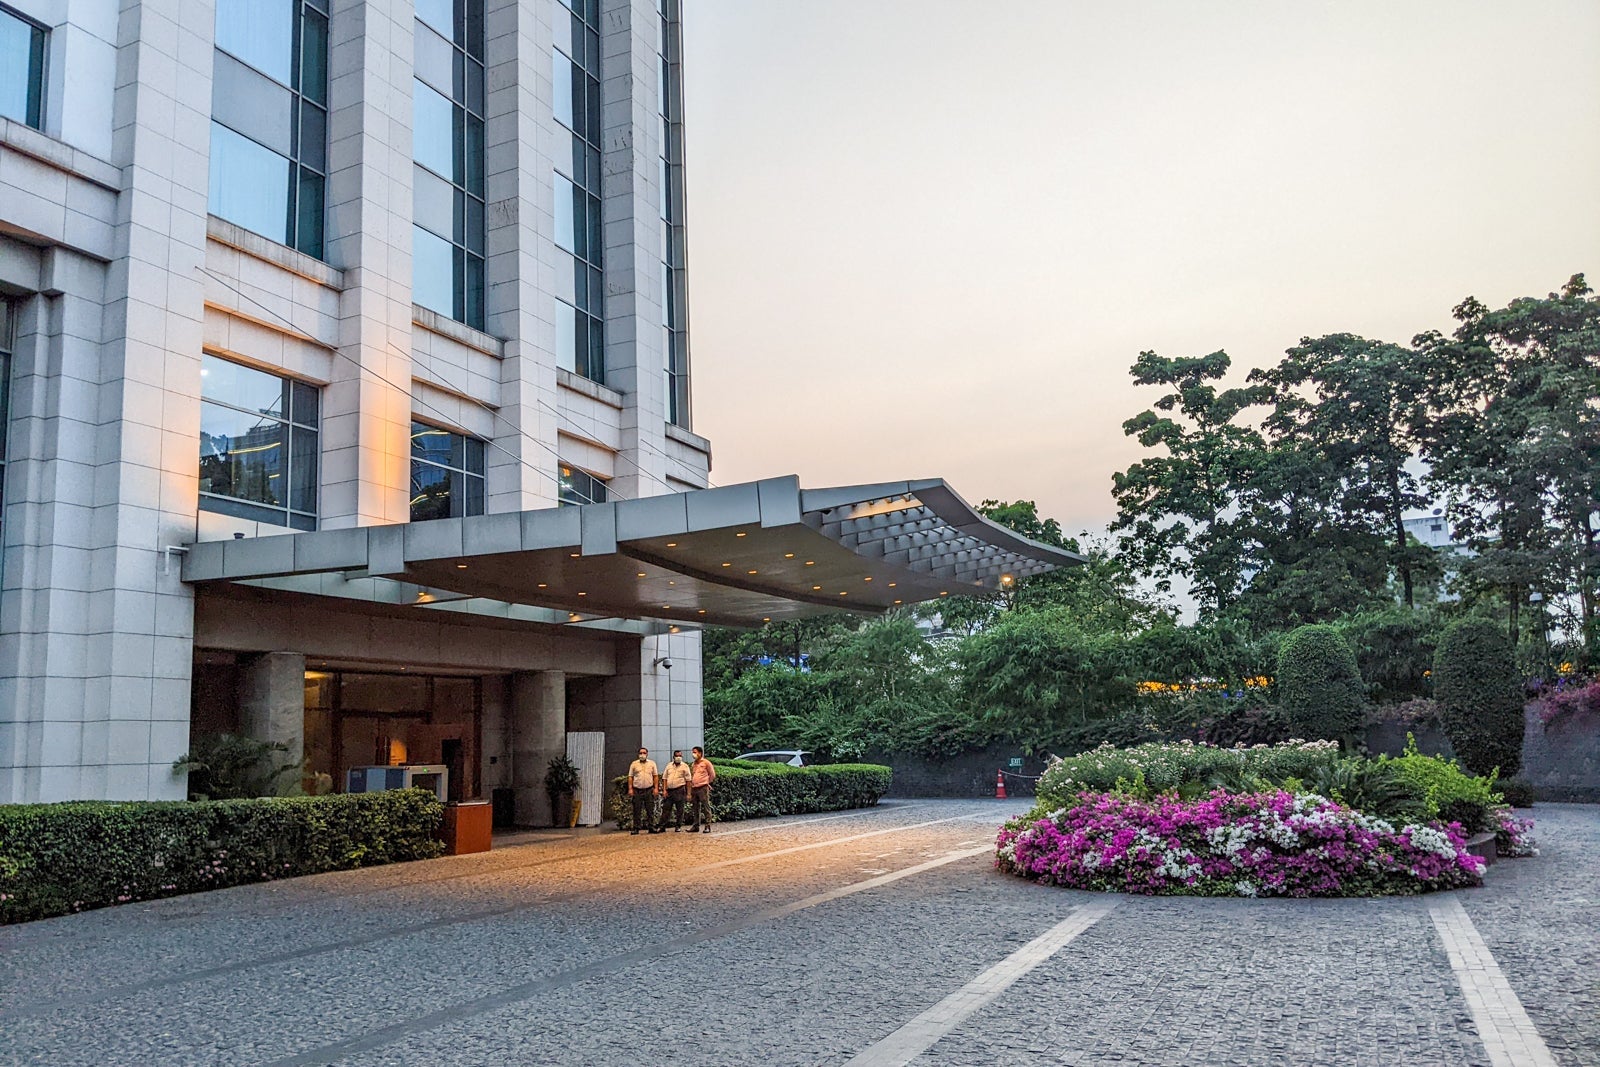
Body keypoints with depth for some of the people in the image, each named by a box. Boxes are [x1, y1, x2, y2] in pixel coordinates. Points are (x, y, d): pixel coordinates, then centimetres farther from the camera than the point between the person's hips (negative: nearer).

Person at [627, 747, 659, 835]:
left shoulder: (652, 763, 10)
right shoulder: (634, 764, 8)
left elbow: (655, 776, 9)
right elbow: (630, 777, 6)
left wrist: (655, 788, 0)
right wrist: (630, 789, -3)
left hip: (649, 790, 1)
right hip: (637, 790, -1)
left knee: (650, 809, 1)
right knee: (637, 810, 0)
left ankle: (650, 826, 8)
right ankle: (636, 828, 4)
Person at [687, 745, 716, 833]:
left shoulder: (706, 762, -3)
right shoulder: (694, 764, 16)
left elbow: (712, 775, 0)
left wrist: (706, 782, 6)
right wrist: (689, 792, 14)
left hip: (703, 788, -6)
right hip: (694, 788, 7)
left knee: (706, 808, -6)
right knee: (696, 809, 9)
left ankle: (708, 826, -5)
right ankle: (696, 826, 14)